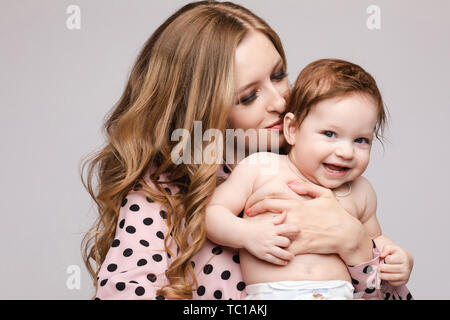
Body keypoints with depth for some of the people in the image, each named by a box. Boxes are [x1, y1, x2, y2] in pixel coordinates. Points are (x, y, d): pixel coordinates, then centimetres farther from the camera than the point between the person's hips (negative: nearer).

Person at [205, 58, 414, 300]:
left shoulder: (361, 192, 17)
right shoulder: (260, 169, 5)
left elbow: (373, 239, 32)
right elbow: (212, 211, 6)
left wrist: (402, 260, 13)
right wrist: (247, 233, -12)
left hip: (338, 292, 7)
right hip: (270, 293, -6)